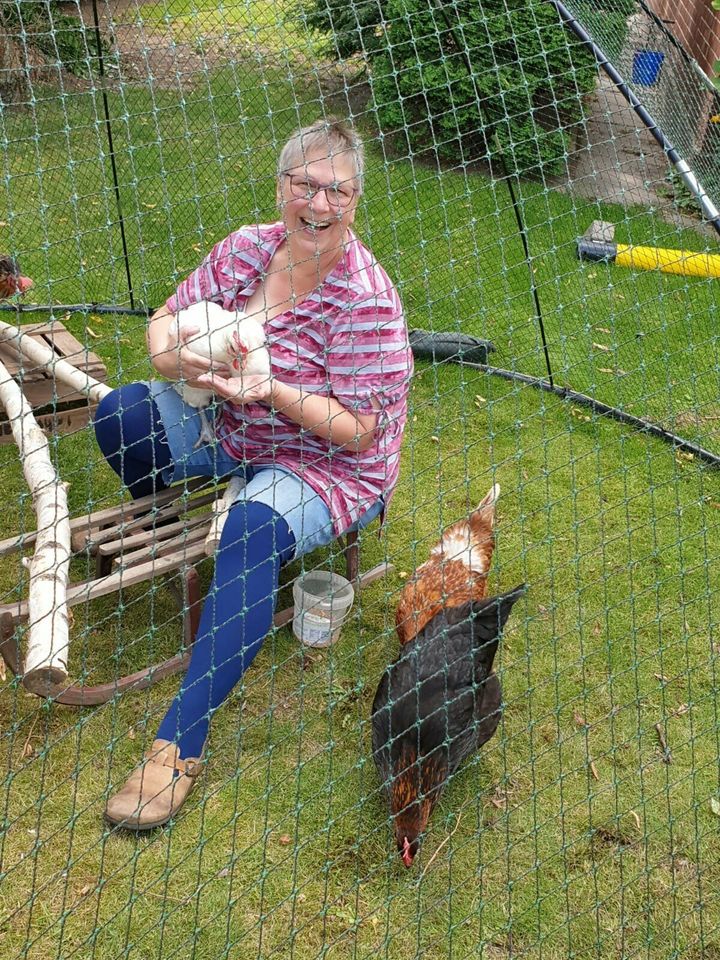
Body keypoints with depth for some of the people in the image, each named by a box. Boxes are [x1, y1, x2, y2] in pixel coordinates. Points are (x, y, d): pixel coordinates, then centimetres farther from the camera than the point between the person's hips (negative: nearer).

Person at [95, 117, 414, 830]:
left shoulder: (366, 300, -21)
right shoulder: (246, 249, -4)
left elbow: (360, 431, -21)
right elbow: (163, 321, 2)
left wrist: (272, 391, -32)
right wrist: (177, 356, -22)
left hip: (329, 465, -6)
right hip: (232, 433, 6)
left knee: (253, 528, -36)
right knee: (121, 415, -11)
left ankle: (180, 744, -33)